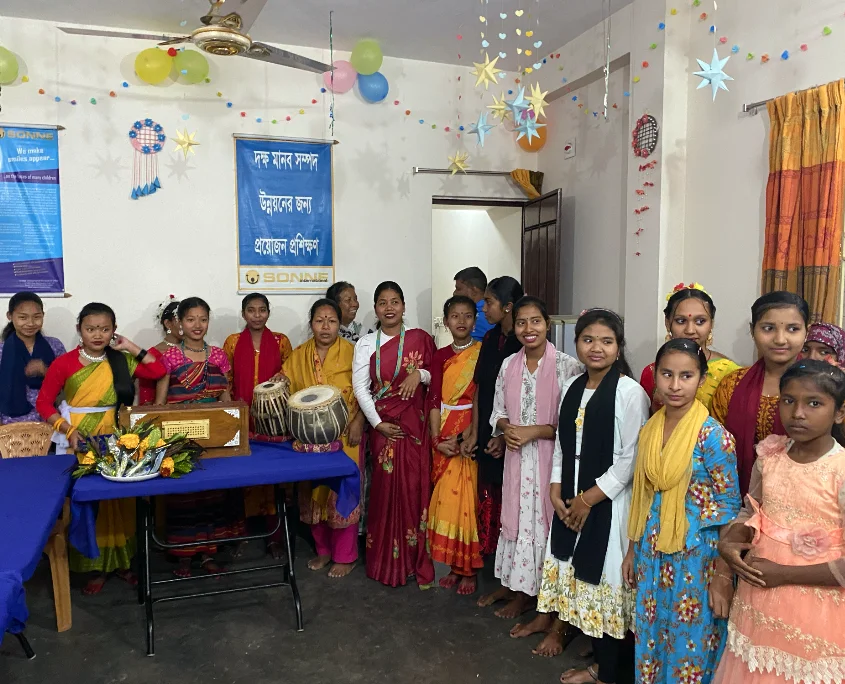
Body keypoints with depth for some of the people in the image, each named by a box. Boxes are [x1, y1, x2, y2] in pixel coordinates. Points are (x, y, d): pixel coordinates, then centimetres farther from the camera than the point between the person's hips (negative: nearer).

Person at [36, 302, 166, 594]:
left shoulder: (121, 360, 3)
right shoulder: (64, 363, -7)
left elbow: (158, 371, -3)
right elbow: (43, 403, -4)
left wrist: (131, 348, -6)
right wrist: (68, 430, -15)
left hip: (115, 441, 3)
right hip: (79, 443, -3)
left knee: (119, 501, 8)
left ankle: (121, 560, 23)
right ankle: (96, 566, 17)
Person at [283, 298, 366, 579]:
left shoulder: (352, 353, -4)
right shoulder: (298, 356, 6)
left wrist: (358, 422, -16)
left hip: (344, 436, -3)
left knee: (342, 493, 1)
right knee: (314, 492, 11)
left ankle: (344, 556, 16)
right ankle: (323, 550, 28)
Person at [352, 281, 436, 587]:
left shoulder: (419, 338, 3)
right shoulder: (366, 343, 3)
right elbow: (360, 386, -1)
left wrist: (420, 374, -15)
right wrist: (377, 423, -9)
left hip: (415, 424, 0)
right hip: (383, 426, 0)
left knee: (416, 490, 1)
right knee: (386, 490, 3)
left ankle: (419, 562, 14)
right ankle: (387, 562, 17)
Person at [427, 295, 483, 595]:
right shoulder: (440, 356, 7)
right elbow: (434, 399, 3)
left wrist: (464, 437, -15)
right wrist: (437, 439, -9)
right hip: (444, 436, 4)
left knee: (469, 498, -1)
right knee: (446, 498, 7)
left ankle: (470, 569, 13)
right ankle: (454, 565, 20)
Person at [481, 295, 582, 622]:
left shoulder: (567, 366, -11)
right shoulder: (508, 365, 5)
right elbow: (497, 412, 12)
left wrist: (535, 431, -18)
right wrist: (506, 429, -9)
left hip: (551, 458, -4)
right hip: (517, 457, 5)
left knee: (546, 522, 3)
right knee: (518, 520, 12)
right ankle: (522, 590, 29)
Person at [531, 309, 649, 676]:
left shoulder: (630, 391, -14)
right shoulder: (572, 387, 6)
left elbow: (631, 458, -16)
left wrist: (589, 499, -13)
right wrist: (557, 491, 1)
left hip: (608, 503, -6)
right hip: (569, 499, 6)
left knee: (602, 577, 5)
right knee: (574, 571, 17)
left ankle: (605, 669, 22)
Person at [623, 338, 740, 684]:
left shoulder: (714, 436, -15)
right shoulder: (650, 429, 0)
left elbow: (729, 509, -12)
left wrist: (722, 576, -12)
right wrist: (632, 550, 12)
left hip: (696, 556, -5)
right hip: (652, 552, 5)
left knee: (689, 644, 9)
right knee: (650, 637, 17)